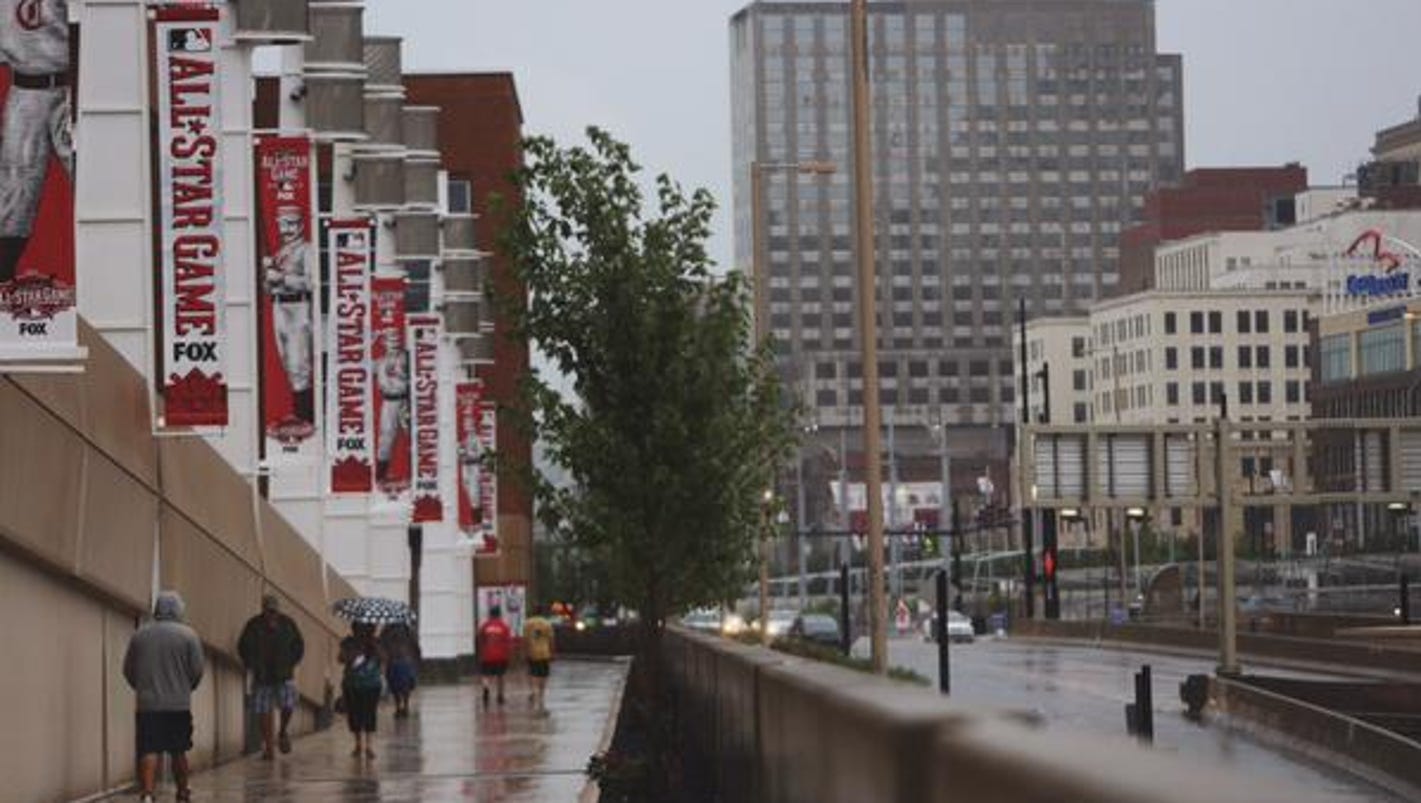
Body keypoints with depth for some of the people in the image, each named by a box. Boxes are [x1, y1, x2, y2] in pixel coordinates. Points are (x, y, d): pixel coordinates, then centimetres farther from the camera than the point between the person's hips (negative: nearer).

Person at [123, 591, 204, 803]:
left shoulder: (140, 635, 4)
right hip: (179, 705, -1)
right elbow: (197, 669, -4)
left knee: (150, 751, -3)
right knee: (179, 751, 12)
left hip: (147, 705, 1)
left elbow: (128, 669, 8)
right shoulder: (187, 635, -4)